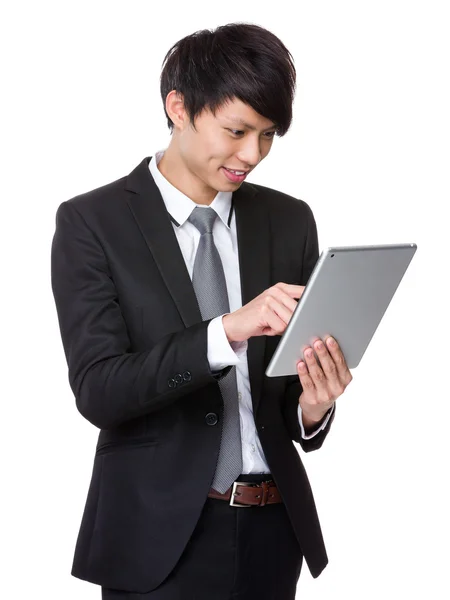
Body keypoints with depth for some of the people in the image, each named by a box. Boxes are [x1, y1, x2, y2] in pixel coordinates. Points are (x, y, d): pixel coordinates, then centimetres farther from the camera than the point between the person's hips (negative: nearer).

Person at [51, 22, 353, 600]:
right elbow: (97, 390, -17)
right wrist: (227, 330, -29)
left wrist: (313, 409, -16)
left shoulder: (290, 221, 4)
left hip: (274, 530, 4)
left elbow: (296, 390, 7)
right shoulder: (91, 222, -8)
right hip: (161, 535, -4)